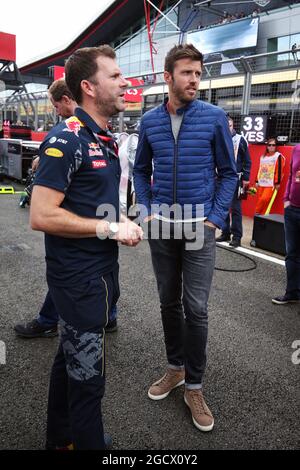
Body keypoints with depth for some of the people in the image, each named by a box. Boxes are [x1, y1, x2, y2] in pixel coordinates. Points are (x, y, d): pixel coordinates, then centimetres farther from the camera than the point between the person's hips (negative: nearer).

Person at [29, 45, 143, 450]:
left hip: (102, 269, 9)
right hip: (79, 276, -9)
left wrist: (122, 222, 3)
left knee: (71, 358, 23)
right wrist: (111, 229, -19)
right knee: (87, 375, 6)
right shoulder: (67, 139, -18)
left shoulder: (105, 138, 11)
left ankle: (61, 437, 43)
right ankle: (87, 441, 27)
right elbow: (41, 216, -24)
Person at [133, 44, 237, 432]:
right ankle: (175, 368, 32)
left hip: (200, 226, -3)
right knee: (168, 302, 13)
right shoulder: (149, 120, 4)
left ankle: (194, 386, 16)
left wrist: (214, 218, -6)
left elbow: (228, 173, 1)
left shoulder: (214, 117, -4)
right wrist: (146, 211, 3)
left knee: (196, 309, 0)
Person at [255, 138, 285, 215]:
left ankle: (258, 213, -2)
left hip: (271, 183, -6)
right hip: (261, 183, 6)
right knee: (259, 200, 5)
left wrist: (277, 183, -12)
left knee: (264, 199, -17)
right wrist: (257, 181, 18)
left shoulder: (278, 156, -4)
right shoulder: (263, 156, 16)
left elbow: (279, 170, -9)